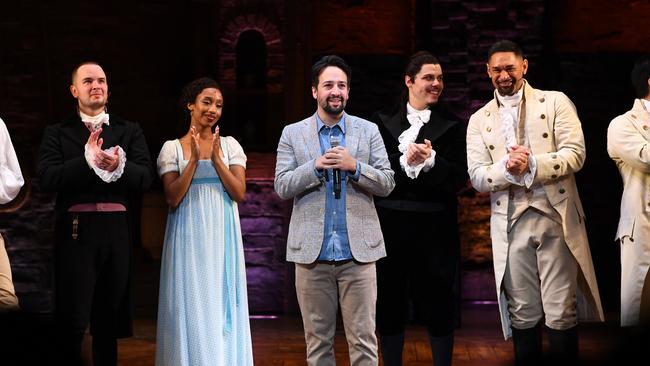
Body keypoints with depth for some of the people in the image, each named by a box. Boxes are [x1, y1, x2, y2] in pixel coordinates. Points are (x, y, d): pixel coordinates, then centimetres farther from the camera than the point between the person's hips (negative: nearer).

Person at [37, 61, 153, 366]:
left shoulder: (130, 132, 12)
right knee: (71, 320, -4)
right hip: (75, 230, -2)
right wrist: (87, 161, -19)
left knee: (109, 318, 10)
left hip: (118, 230, 2)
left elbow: (145, 177, 0)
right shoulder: (57, 133, 7)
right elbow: (47, 178, -8)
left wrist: (119, 165, -20)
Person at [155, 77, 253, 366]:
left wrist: (216, 159, -12)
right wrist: (194, 160, -13)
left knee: (222, 308, 3)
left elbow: (239, 193, -1)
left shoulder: (229, 145, 8)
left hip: (222, 238, 2)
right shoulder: (172, 148, 3)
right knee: (191, 307, -1)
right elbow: (172, 198, -6)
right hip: (188, 238, -1)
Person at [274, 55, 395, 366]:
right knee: (317, 340, 8)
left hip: (358, 250, 0)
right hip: (311, 252, 0)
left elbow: (387, 183, 3)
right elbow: (282, 187, 0)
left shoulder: (368, 131, 6)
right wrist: (316, 166, -16)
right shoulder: (292, 134, 6)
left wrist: (355, 166, -15)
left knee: (363, 339, 1)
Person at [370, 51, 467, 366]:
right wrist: (404, 162, -19)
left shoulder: (451, 126, 4)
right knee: (390, 301, 7)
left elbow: (459, 179, -3)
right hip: (391, 223, 0)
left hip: (436, 226, 0)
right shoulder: (383, 122, 4)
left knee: (440, 303, 5)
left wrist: (431, 160, -18)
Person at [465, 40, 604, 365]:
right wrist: (506, 168, -17)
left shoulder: (555, 102, 6)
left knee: (562, 314, -1)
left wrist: (533, 165, -19)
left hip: (555, 218, -2)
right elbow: (477, 177, 3)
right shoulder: (479, 120, 12)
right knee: (522, 314, 7)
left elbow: (575, 154, -5)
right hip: (510, 224, 2)